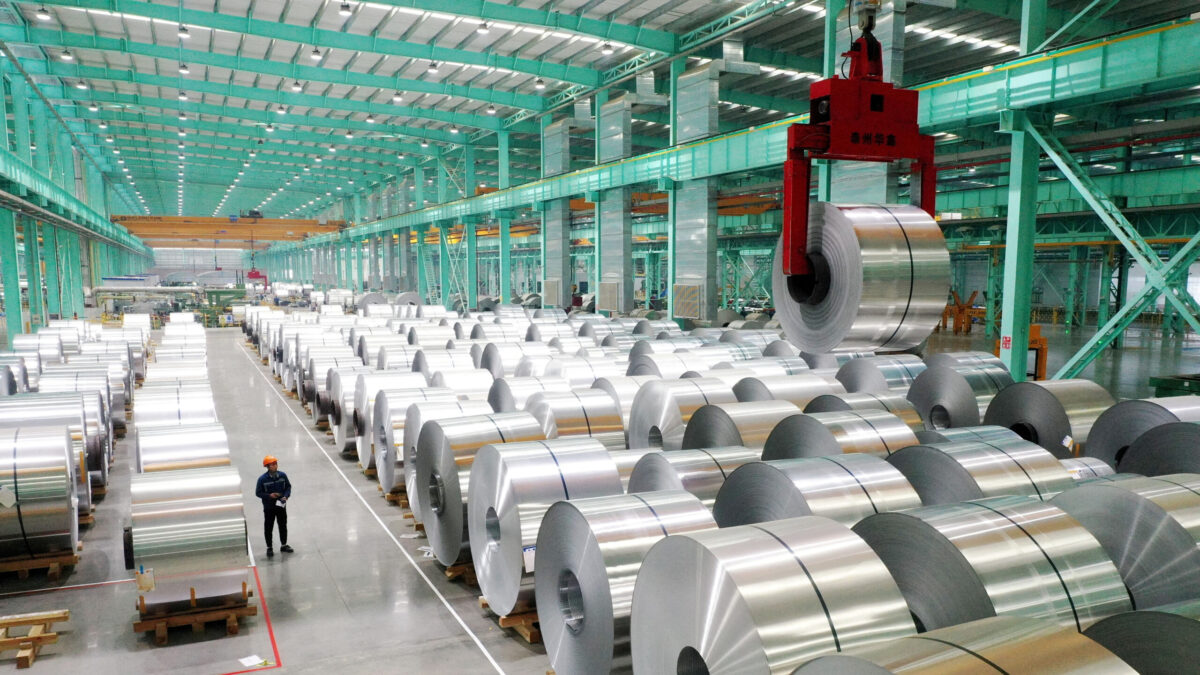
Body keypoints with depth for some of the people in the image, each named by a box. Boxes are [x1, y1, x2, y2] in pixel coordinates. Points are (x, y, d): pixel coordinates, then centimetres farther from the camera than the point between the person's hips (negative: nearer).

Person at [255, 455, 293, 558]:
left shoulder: (282, 475, -7)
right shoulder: (262, 479, -16)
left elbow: (288, 486, 5)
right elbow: (258, 493, -9)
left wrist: (286, 496, -12)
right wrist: (269, 496, -23)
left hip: (281, 505, 3)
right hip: (269, 507, -3)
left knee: (283, 526, 15)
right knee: (268, 528, 7)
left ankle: (283, 545, 31)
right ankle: (269, 548, 21)